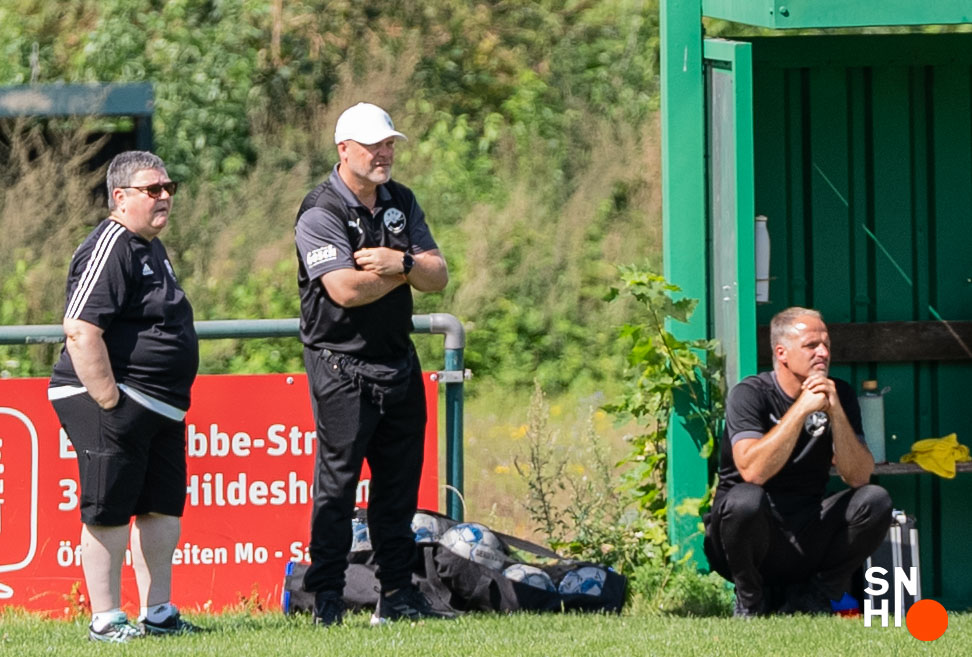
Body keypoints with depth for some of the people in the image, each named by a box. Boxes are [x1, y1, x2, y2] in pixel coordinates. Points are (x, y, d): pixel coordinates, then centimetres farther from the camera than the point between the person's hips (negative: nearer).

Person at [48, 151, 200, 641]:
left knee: (163, 511, 11)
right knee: (109, 513, -4)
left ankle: (157, 614, 18)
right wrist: (110, 403, -23)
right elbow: (80, 330, -23)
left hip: (160, 410, 10)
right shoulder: (111, 249, -15)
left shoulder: (152, 248, 17)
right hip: (113, 404, -10)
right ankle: (105, 620, 1)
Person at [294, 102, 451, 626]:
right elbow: (346, 290, -22)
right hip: (341, 366, -7)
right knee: (336, 483, -7)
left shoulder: (401, 203, 11)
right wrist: (407, 270, -8)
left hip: (399, 362, 7)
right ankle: (326, 598, -4)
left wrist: (399, 261, -16)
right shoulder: (320, 213, -10)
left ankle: (397, 595, 13)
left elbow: (437, 277, 5)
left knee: (399, 484, 8)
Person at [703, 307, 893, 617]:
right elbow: (753, 471, -29)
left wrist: (835, 412, -21)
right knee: (745, 500, -37)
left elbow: (859, 477, -9)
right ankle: (751, 600, -8)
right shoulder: (750, 394, -11)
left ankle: (808, 597, -2)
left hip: (807, 531, 4)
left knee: (875, 501, -19)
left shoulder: (840, 395, 2)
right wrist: (802, 408, -28)